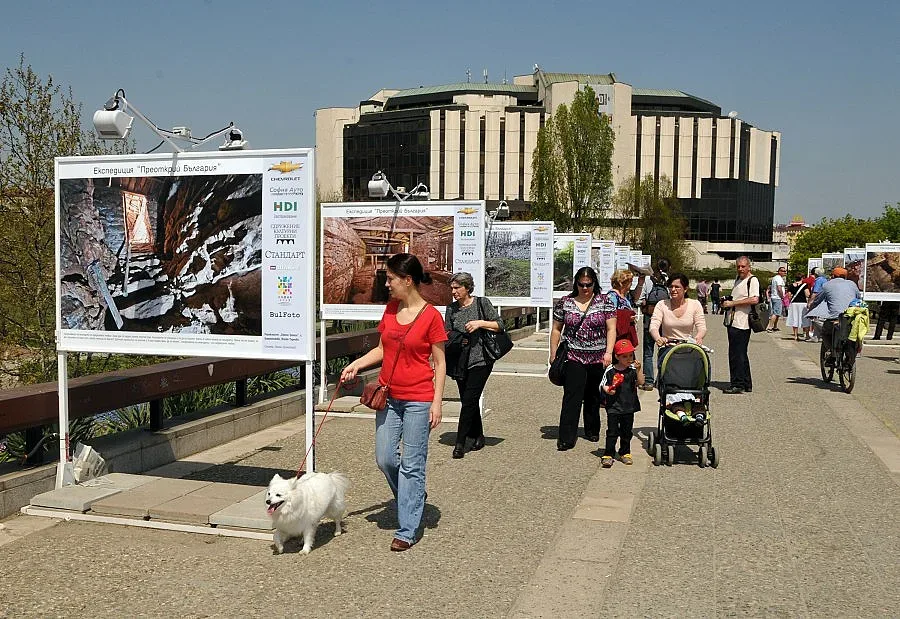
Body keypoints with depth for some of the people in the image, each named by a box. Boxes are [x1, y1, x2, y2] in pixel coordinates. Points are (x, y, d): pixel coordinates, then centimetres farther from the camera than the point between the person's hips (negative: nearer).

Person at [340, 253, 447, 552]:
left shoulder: (430, 315, -12)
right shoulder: (390, 309, 6)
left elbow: (439, 363, -8)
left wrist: (436, 402, -12)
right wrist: (355, 365, 2)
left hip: (418, 399, -6)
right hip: (389, 396, 6)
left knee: (411, 464, 1)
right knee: (385, 458, 9)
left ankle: (407, 531, 11)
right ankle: (413, 498, 36)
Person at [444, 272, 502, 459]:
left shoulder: (482, 303, -2)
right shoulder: (451, 309, 9)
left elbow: (499, 325, -1)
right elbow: (447, 333, 14)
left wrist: (480, 323, -14)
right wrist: (448, 338, -8)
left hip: (480, 360, -5)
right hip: (460, 362, 5)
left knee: (469, 401, -9)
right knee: (468, 400, 10)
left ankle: (460, 443, -5)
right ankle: (478, 436, 27)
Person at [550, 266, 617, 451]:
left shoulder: (604, 301, 2)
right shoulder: (565, 303, 4)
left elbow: (611, 329, -1)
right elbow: (556, 329, 10)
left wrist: (608, 352, -11)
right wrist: (553, 353, 7)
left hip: (598, 358, 1)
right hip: (573, 357, -1)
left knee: (593, 397, 13)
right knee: (572, 397, -9)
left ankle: (592, 432, 30)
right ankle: (566, 438, -9)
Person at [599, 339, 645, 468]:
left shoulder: (633, 369, -1)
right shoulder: (610, 370, -4)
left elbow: (641, 382, -11)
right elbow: (603, 385, 2)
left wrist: (638, 370, -23)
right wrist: (607, 390, -18)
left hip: (629, 406, 2)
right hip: (613, 406, -2)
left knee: (627, 432, 14)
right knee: (612, 432, -1)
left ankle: (625, 453, 29)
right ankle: (608, 455, 4)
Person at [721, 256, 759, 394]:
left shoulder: (753, 280, -8)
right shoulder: (738, 279, 19)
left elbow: (754, 299, -22)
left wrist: (733, 303, -18)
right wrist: (727, 301, 12)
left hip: (742, 323, -9)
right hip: (732, 321, 10)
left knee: (737, 355, -9)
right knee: (741, 355, 15)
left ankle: (738, 384, -5)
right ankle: (746, 384, 23)